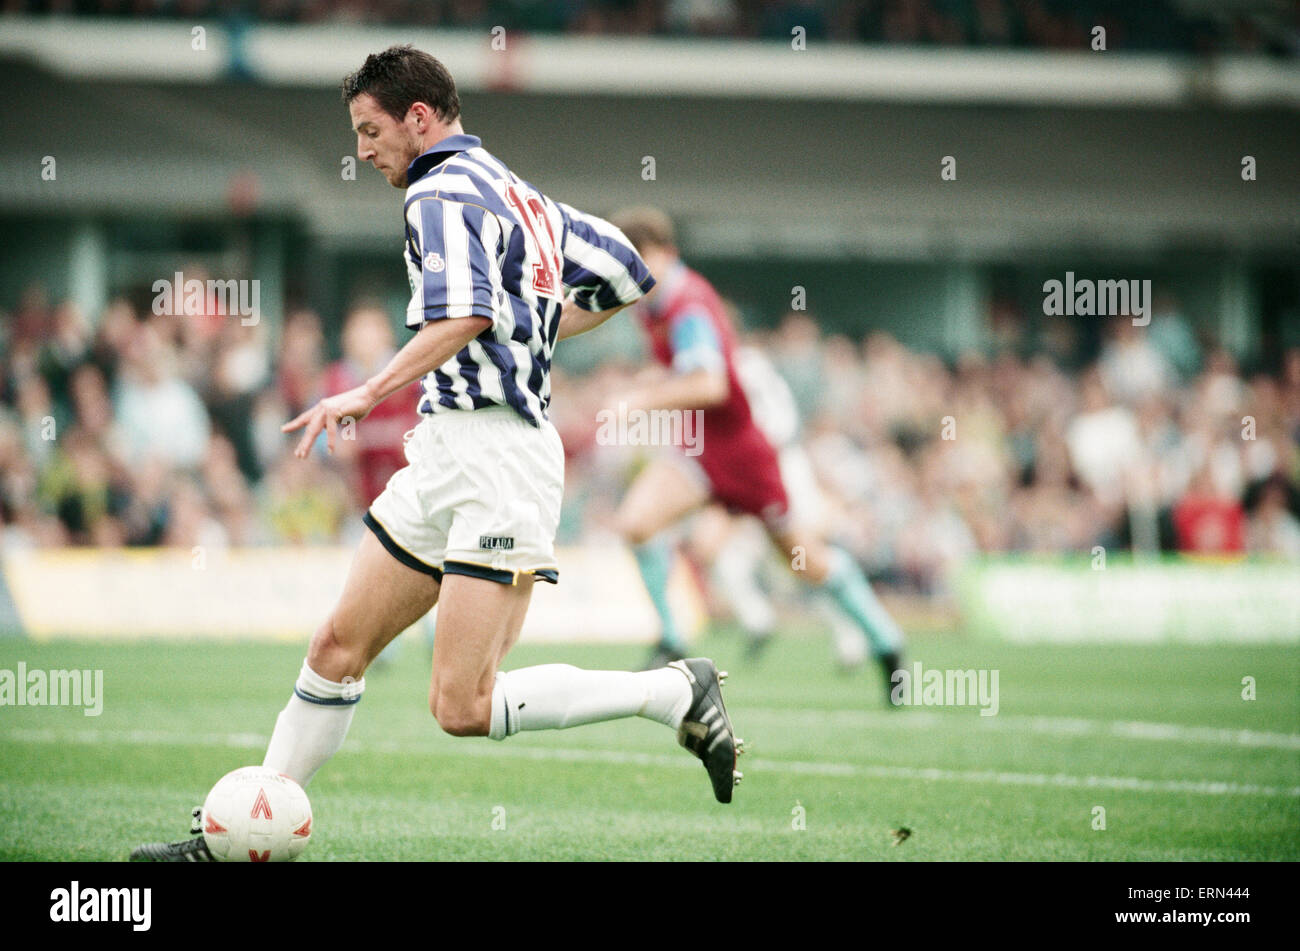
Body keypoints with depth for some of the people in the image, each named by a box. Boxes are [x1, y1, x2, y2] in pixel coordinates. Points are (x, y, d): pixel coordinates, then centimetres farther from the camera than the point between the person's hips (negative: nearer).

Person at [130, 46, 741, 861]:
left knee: (463, 708, -15)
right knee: (339, 648, 10)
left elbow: (464, 314, -27)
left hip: (495, 454, -10)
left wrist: (369, 393, -27)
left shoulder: (443, 192, -9)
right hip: (445, 457, 10)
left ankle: (676, 692, -7)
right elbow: (628, 276, 26)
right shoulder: (518, 195, 19)